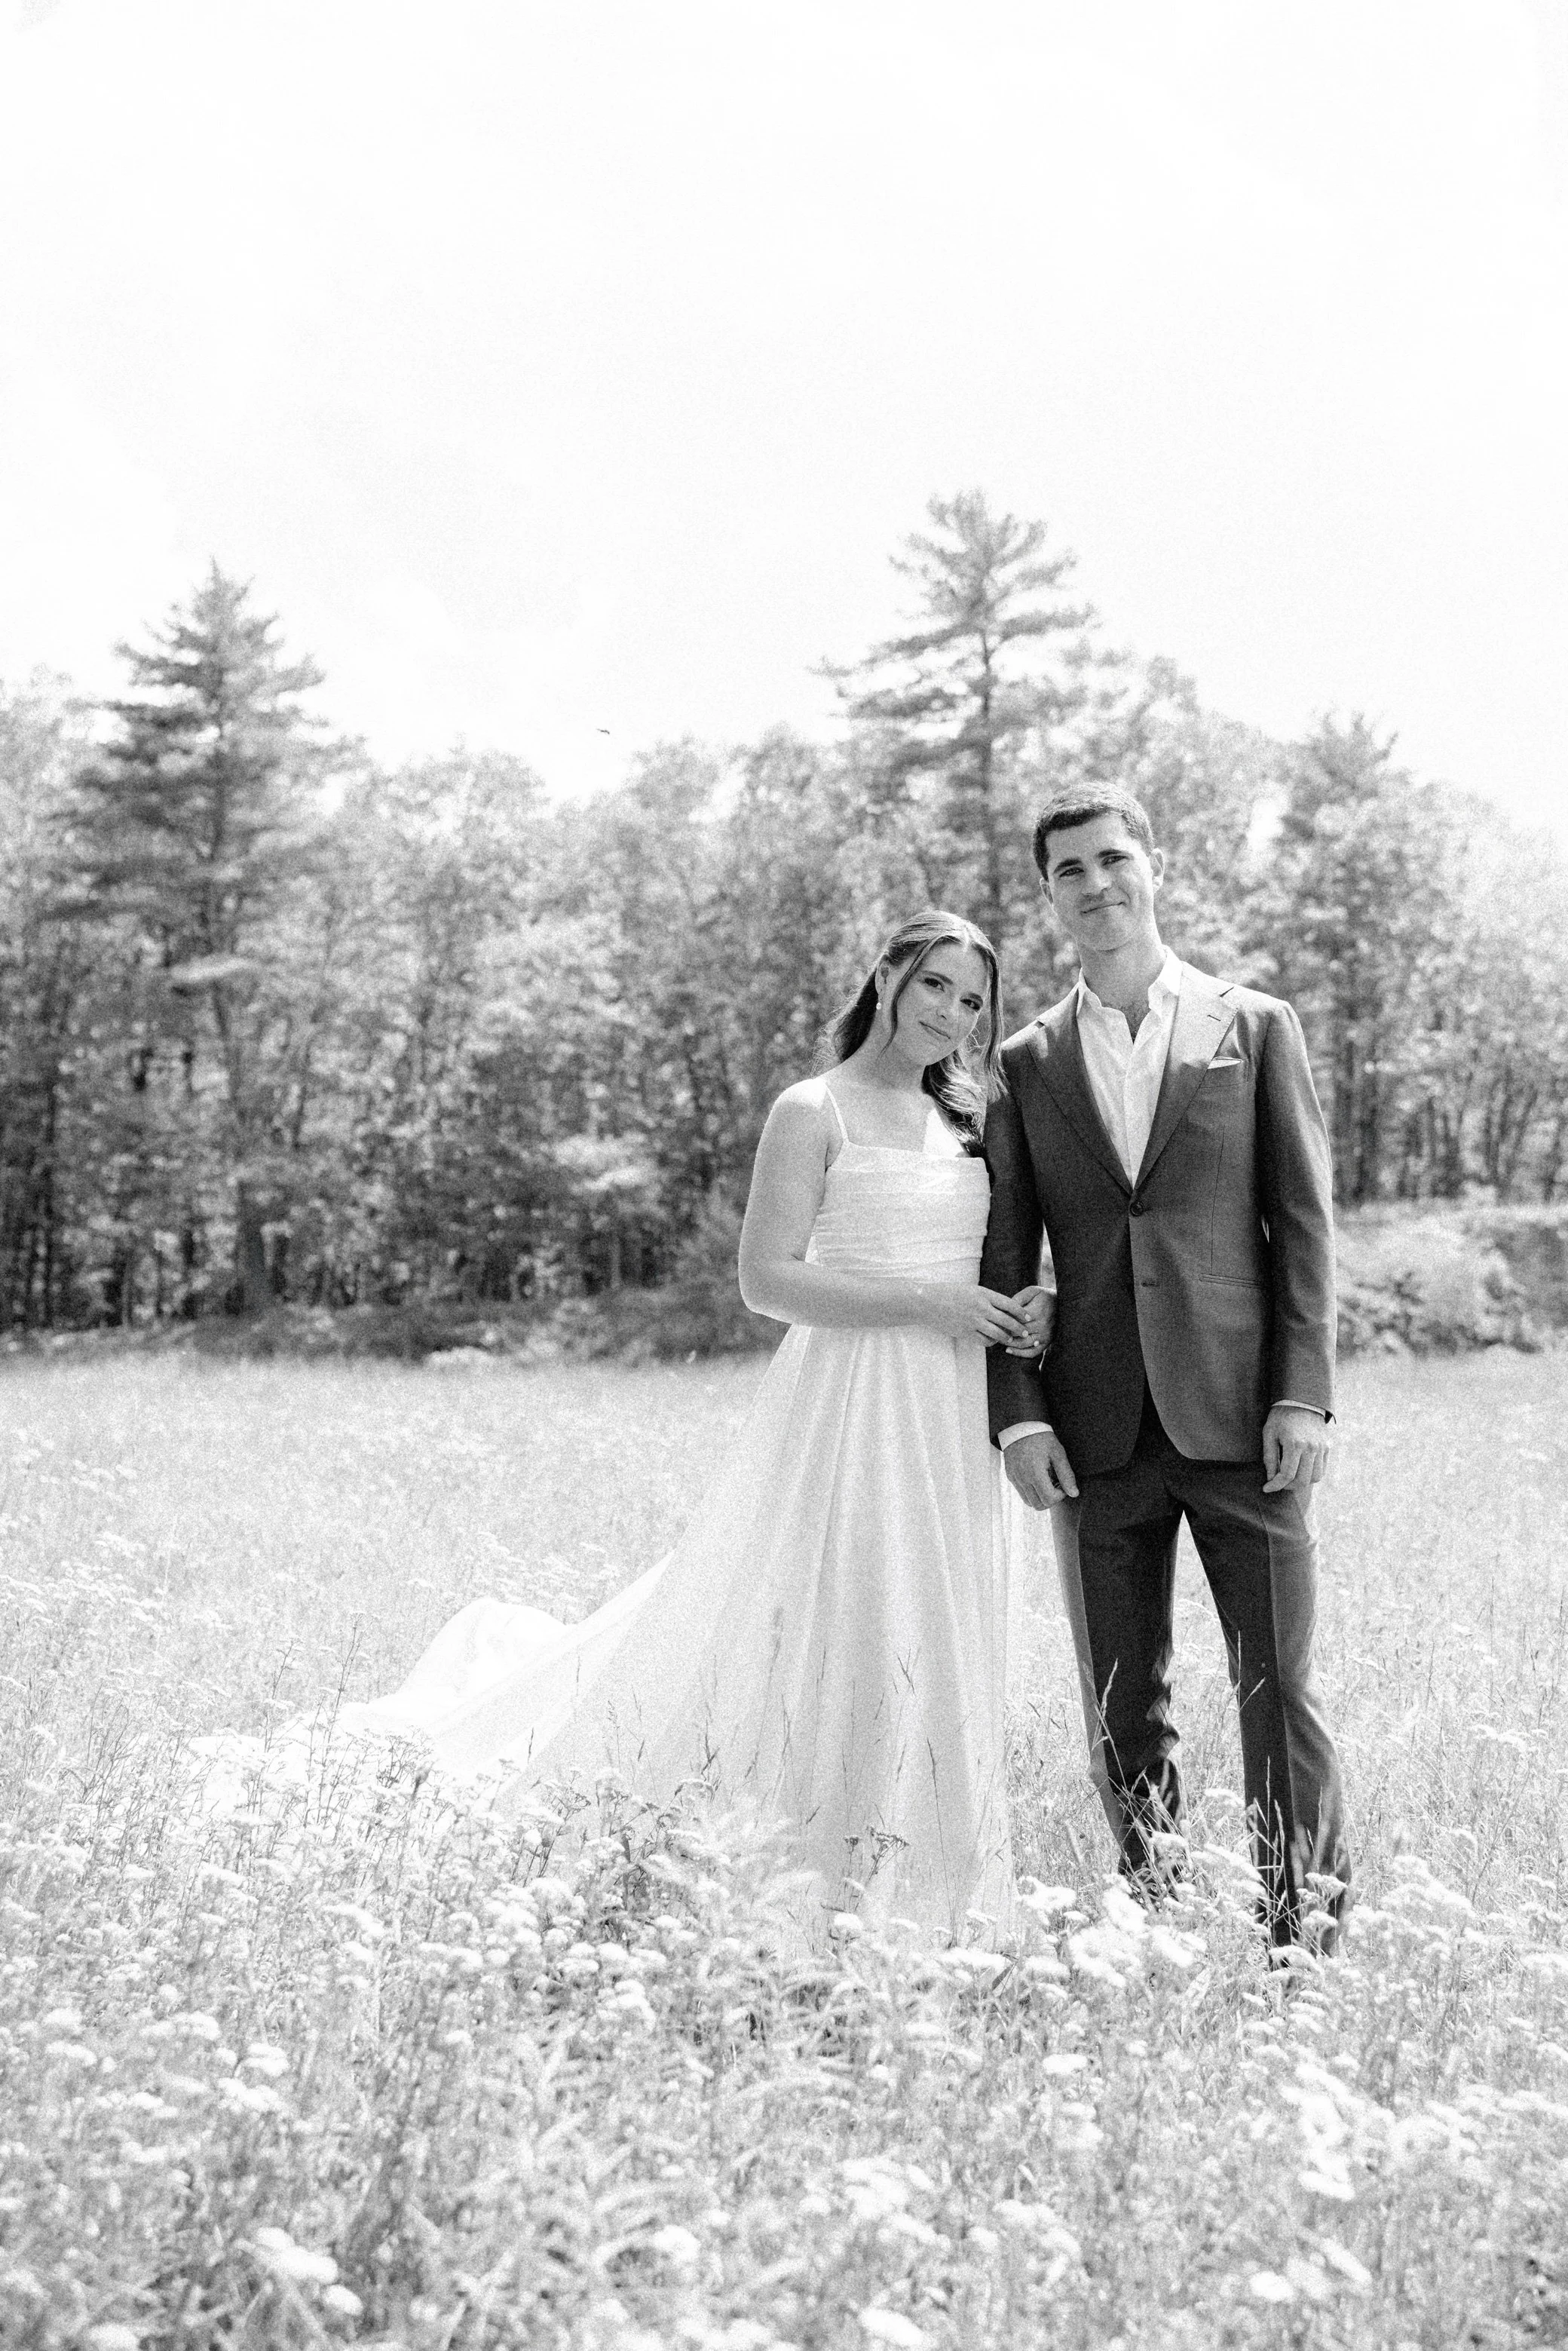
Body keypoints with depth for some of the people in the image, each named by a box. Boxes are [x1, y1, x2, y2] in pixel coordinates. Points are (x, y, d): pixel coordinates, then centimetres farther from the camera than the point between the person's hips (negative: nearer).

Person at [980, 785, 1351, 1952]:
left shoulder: (1256, 1026, 7)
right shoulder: (1026, 1064, 11)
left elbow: (1305, 1221, 3)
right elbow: (1004, 1259, 9)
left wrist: (1306, 1392, -6)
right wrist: (1017, 1414, -1)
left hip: (1241, 1415, -2)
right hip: (1097, 1433, 2)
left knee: (1280, 1684, 0)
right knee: (1123, 1703, 8)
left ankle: (1309, 1924, 12)